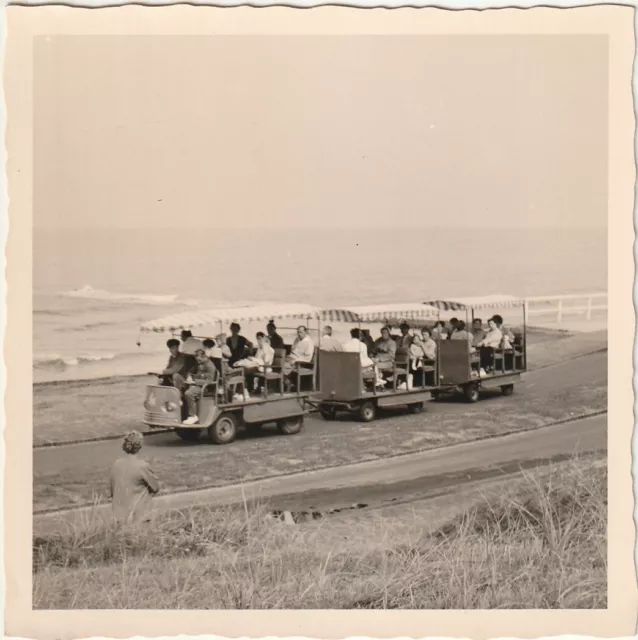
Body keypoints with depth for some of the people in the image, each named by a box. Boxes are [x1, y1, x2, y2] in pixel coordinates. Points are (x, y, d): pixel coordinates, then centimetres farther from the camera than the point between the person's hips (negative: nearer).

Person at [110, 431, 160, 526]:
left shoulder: (116, 464, 2)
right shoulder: (143, 466, -14)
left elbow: (112, 492, 13)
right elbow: (156, 487, -1)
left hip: (119, 517, 5)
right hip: (138, 518, -5)